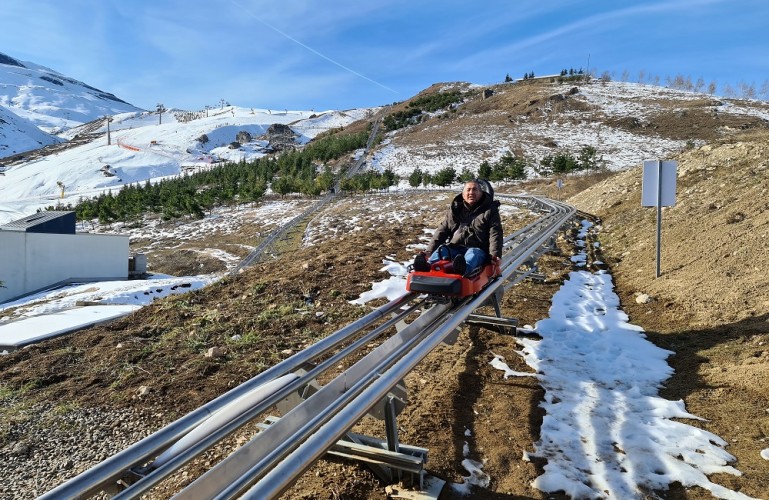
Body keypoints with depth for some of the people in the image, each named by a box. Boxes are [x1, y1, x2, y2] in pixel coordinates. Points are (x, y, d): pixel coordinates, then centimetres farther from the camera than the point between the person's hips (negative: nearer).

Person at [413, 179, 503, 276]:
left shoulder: (490, 210, 11)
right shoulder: (455, 209, 19)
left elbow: (495, 234, -2)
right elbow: (442, 231, 14)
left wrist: (495, 254, -20)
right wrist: (429, 252, 1)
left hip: (478, 249, -3)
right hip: (454, 248, 3)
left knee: (473, 254, -35)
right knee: (442, 249, -26)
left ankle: (463, 269, -69)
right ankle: (429, 266, -57)